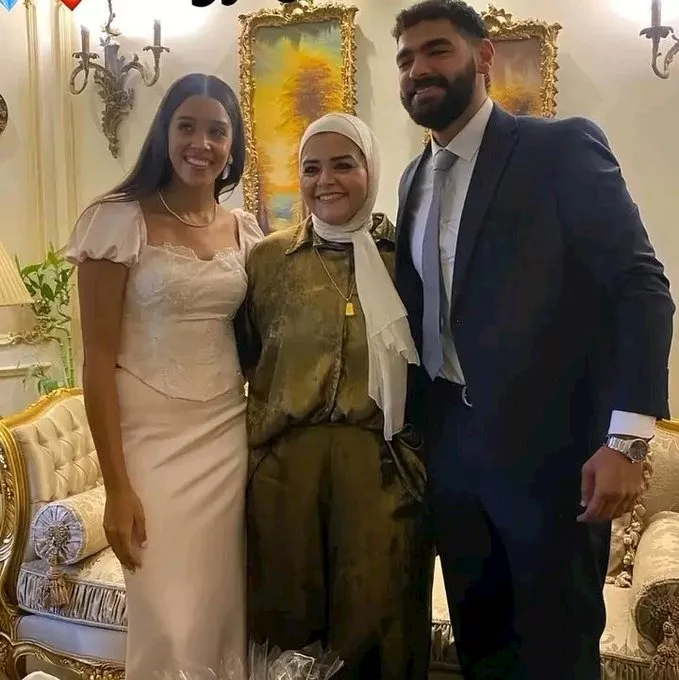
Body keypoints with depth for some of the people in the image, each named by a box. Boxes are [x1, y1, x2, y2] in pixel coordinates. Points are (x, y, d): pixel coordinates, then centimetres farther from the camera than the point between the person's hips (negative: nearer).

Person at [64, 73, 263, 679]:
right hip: (153, 440, -4)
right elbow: (98, 360, -8)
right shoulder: (120, 219, -6)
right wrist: (117, 486, -11)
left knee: (224, 612, 11)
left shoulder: (245, 230, 8)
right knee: (169, 625, 1)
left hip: (229, 437, 4)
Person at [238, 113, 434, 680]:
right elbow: (241, 357, 11)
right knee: (287, 613, 13)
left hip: (382, 460, -1)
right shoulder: (269, 257, 6)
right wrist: (261, 424, 1)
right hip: (285, 458, 1)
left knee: (377, 613, 9)